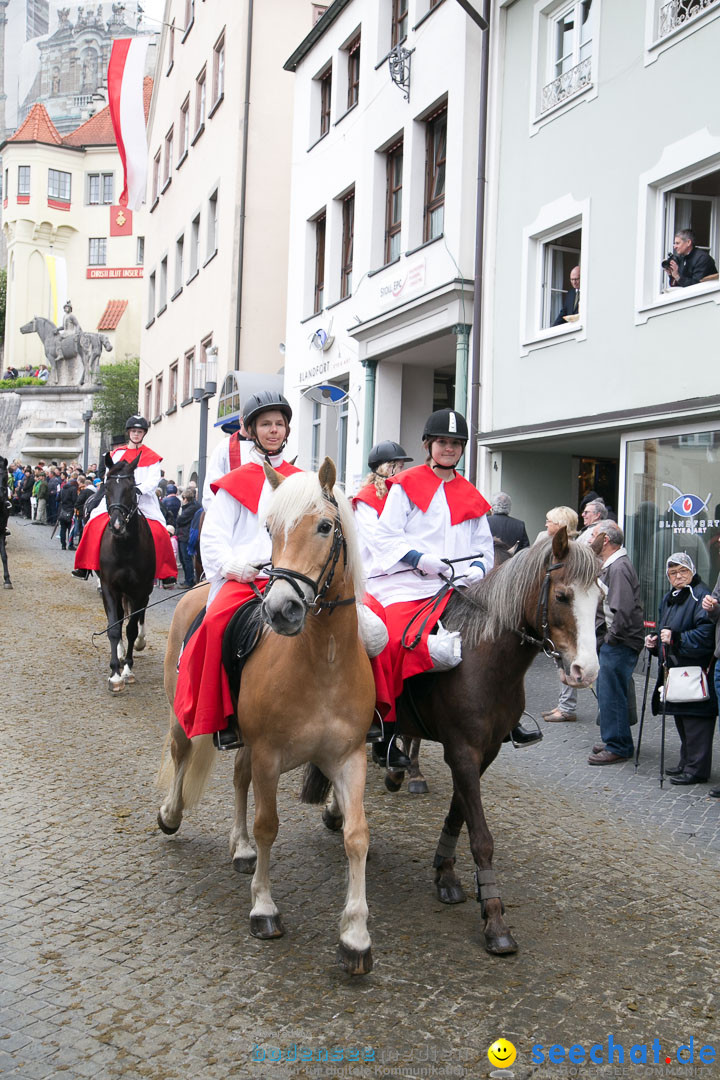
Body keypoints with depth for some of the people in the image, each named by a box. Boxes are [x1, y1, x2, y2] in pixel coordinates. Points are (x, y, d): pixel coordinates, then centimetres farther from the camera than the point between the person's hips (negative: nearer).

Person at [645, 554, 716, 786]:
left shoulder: (700, 596, -12)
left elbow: (706, 634, -20)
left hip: (695, 669, -10)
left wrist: (675, 638, -23)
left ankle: (697, 769, -2)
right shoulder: (669, 598, 18)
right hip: (673, 669, 10)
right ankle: (686, 764, 26)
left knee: (695, 717, -7)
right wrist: (655, 641, 11)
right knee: (681, 718, 16)